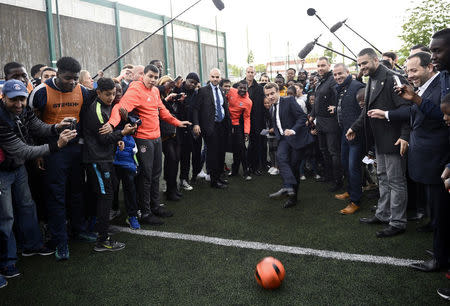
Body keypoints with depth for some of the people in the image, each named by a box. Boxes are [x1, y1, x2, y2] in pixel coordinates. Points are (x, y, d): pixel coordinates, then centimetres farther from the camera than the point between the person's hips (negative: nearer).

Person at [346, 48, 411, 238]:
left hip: (393, 139, -10)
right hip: (379, 139, 10)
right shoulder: (371, 81, 13)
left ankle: (397, 223, 10)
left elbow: (405, 108, -21)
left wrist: (404, 136, -26)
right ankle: (383, 215, 32)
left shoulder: (392, 79, -16)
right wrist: (355, 127, 17)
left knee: (396, 181, -1)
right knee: (383, 178, 18)